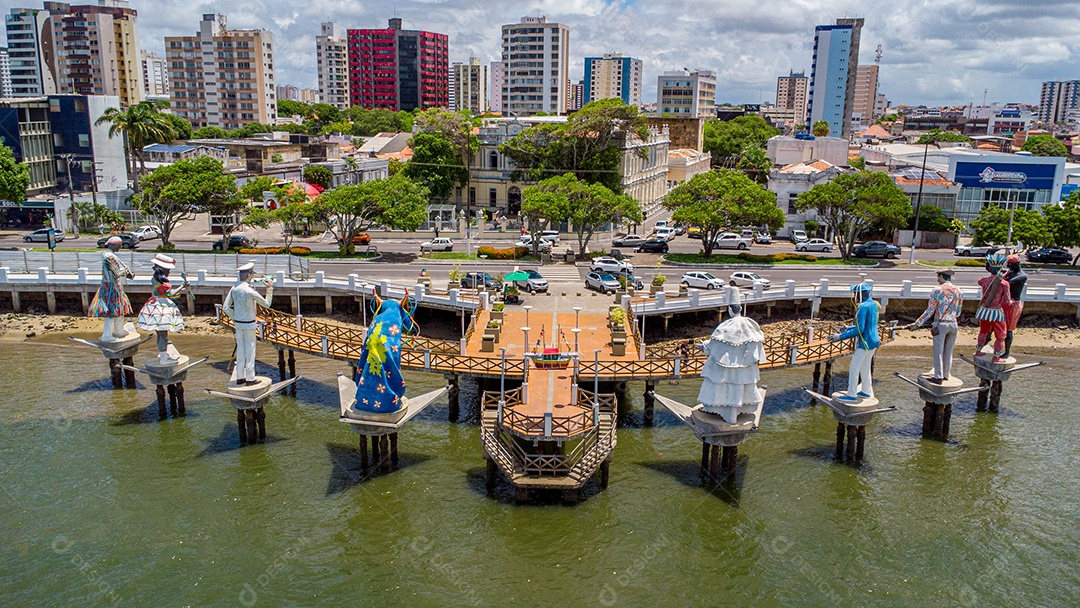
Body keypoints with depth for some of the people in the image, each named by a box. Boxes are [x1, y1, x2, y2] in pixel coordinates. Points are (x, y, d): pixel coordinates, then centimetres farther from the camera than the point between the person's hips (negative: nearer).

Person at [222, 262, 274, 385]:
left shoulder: (234, 289, -1)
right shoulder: (250, 291, -19)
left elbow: (226, 308, 1)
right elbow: (267, 304, -9)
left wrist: (234, 317, 12)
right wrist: (270, 289, -4)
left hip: (238, 323, 6)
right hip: (249, 324, -6)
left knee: (240, 349, 13)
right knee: (250, 349, 4)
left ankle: (240, 377, 19)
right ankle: (250, 377, 9)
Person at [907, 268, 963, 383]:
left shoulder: (937, 290, -7)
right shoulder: (959, 291, 6)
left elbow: (930, 311, -7)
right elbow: (958, 312, 11)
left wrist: (917, 324, -1)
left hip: (940, 324, -4)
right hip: (953, 324, 4)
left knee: (938, 351, 3)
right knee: (948, 351, 15)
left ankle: (939, 377, 5)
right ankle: (946, 374, 25)